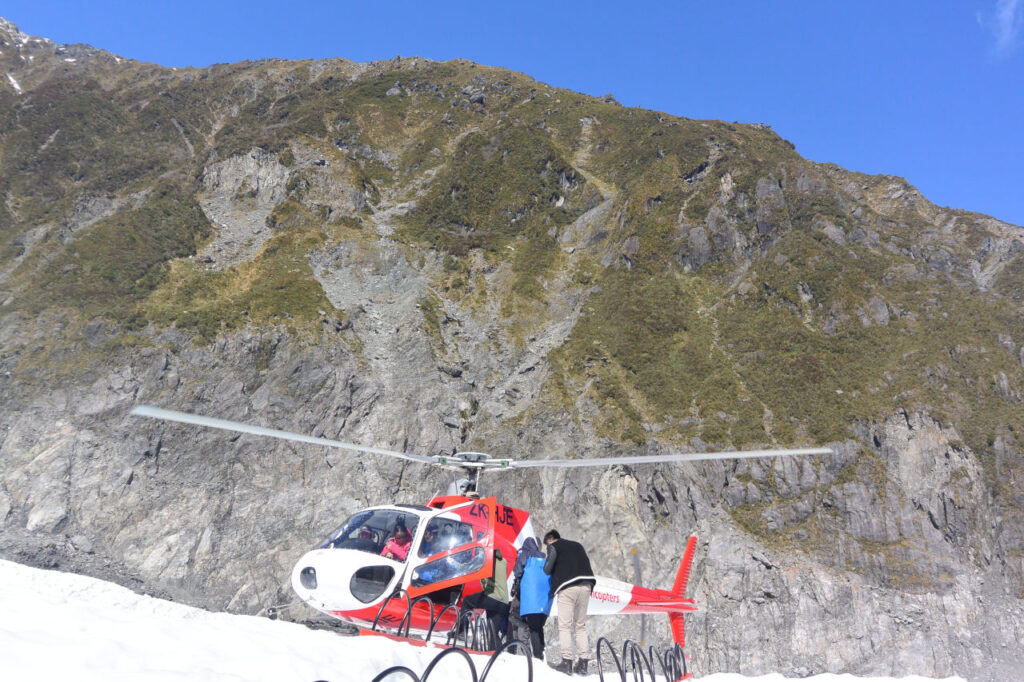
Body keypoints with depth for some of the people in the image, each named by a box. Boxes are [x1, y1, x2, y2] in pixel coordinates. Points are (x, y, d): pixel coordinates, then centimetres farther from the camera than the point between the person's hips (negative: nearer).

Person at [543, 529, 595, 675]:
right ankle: (583, 661, 5)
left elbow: (547, 569, 0)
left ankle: (566, 661, -7)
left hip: (567, 588, -5)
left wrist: (547, 561, 18)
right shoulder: (578, 545, 24)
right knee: (581, 625, 11)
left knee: (565, 625, -1)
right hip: (585, 586, 6)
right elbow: (587, 565, 22)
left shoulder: (554, 547, 6)